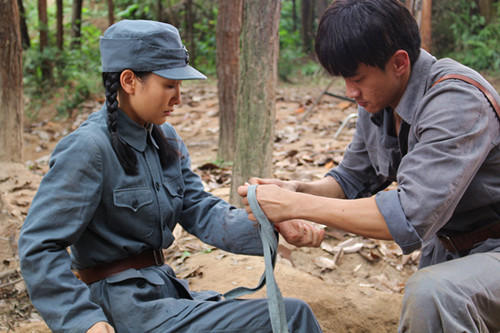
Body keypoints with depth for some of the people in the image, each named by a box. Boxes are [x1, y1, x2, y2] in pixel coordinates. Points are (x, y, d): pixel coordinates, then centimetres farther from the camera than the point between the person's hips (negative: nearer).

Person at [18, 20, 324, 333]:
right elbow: (39, 246, -17)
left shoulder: (165, 139, 7)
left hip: (165, 288, 8)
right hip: (124, 305, -8)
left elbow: (201, 210, 1)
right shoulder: (88, 148, -17)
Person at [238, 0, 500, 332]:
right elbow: (353, 179, 9)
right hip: (445, 250, 8)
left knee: (430, 292, -34)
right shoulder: (377, 99, -2)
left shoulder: (457, 100, -28)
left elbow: (411, 216, -36)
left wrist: (296, 205, -31)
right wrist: (298, 190, -12)